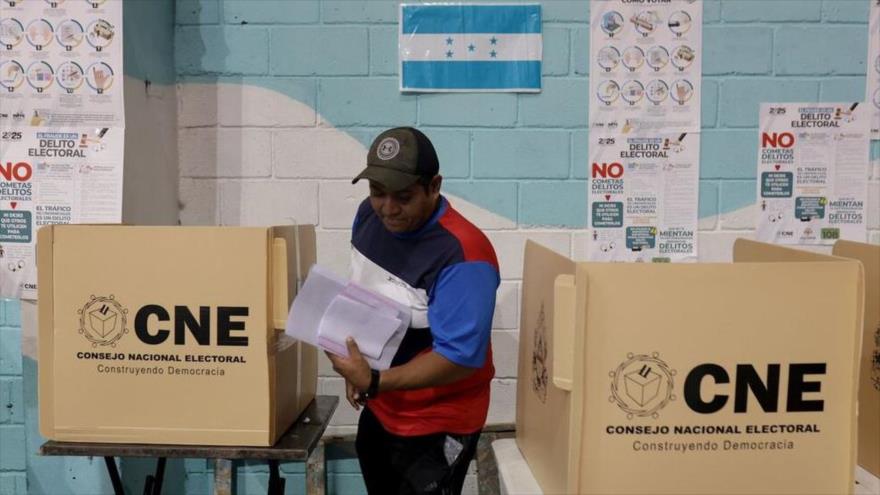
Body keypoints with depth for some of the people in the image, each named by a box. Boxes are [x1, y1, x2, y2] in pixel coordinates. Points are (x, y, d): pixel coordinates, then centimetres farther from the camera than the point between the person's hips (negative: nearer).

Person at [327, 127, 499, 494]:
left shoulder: (463, 255, -30)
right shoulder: (369, 216, -6)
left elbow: (460, 358, -30)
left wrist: (374, 383, -36)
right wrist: (357, 369, 1)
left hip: (438, 425, -7)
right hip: (379, 410, 7)